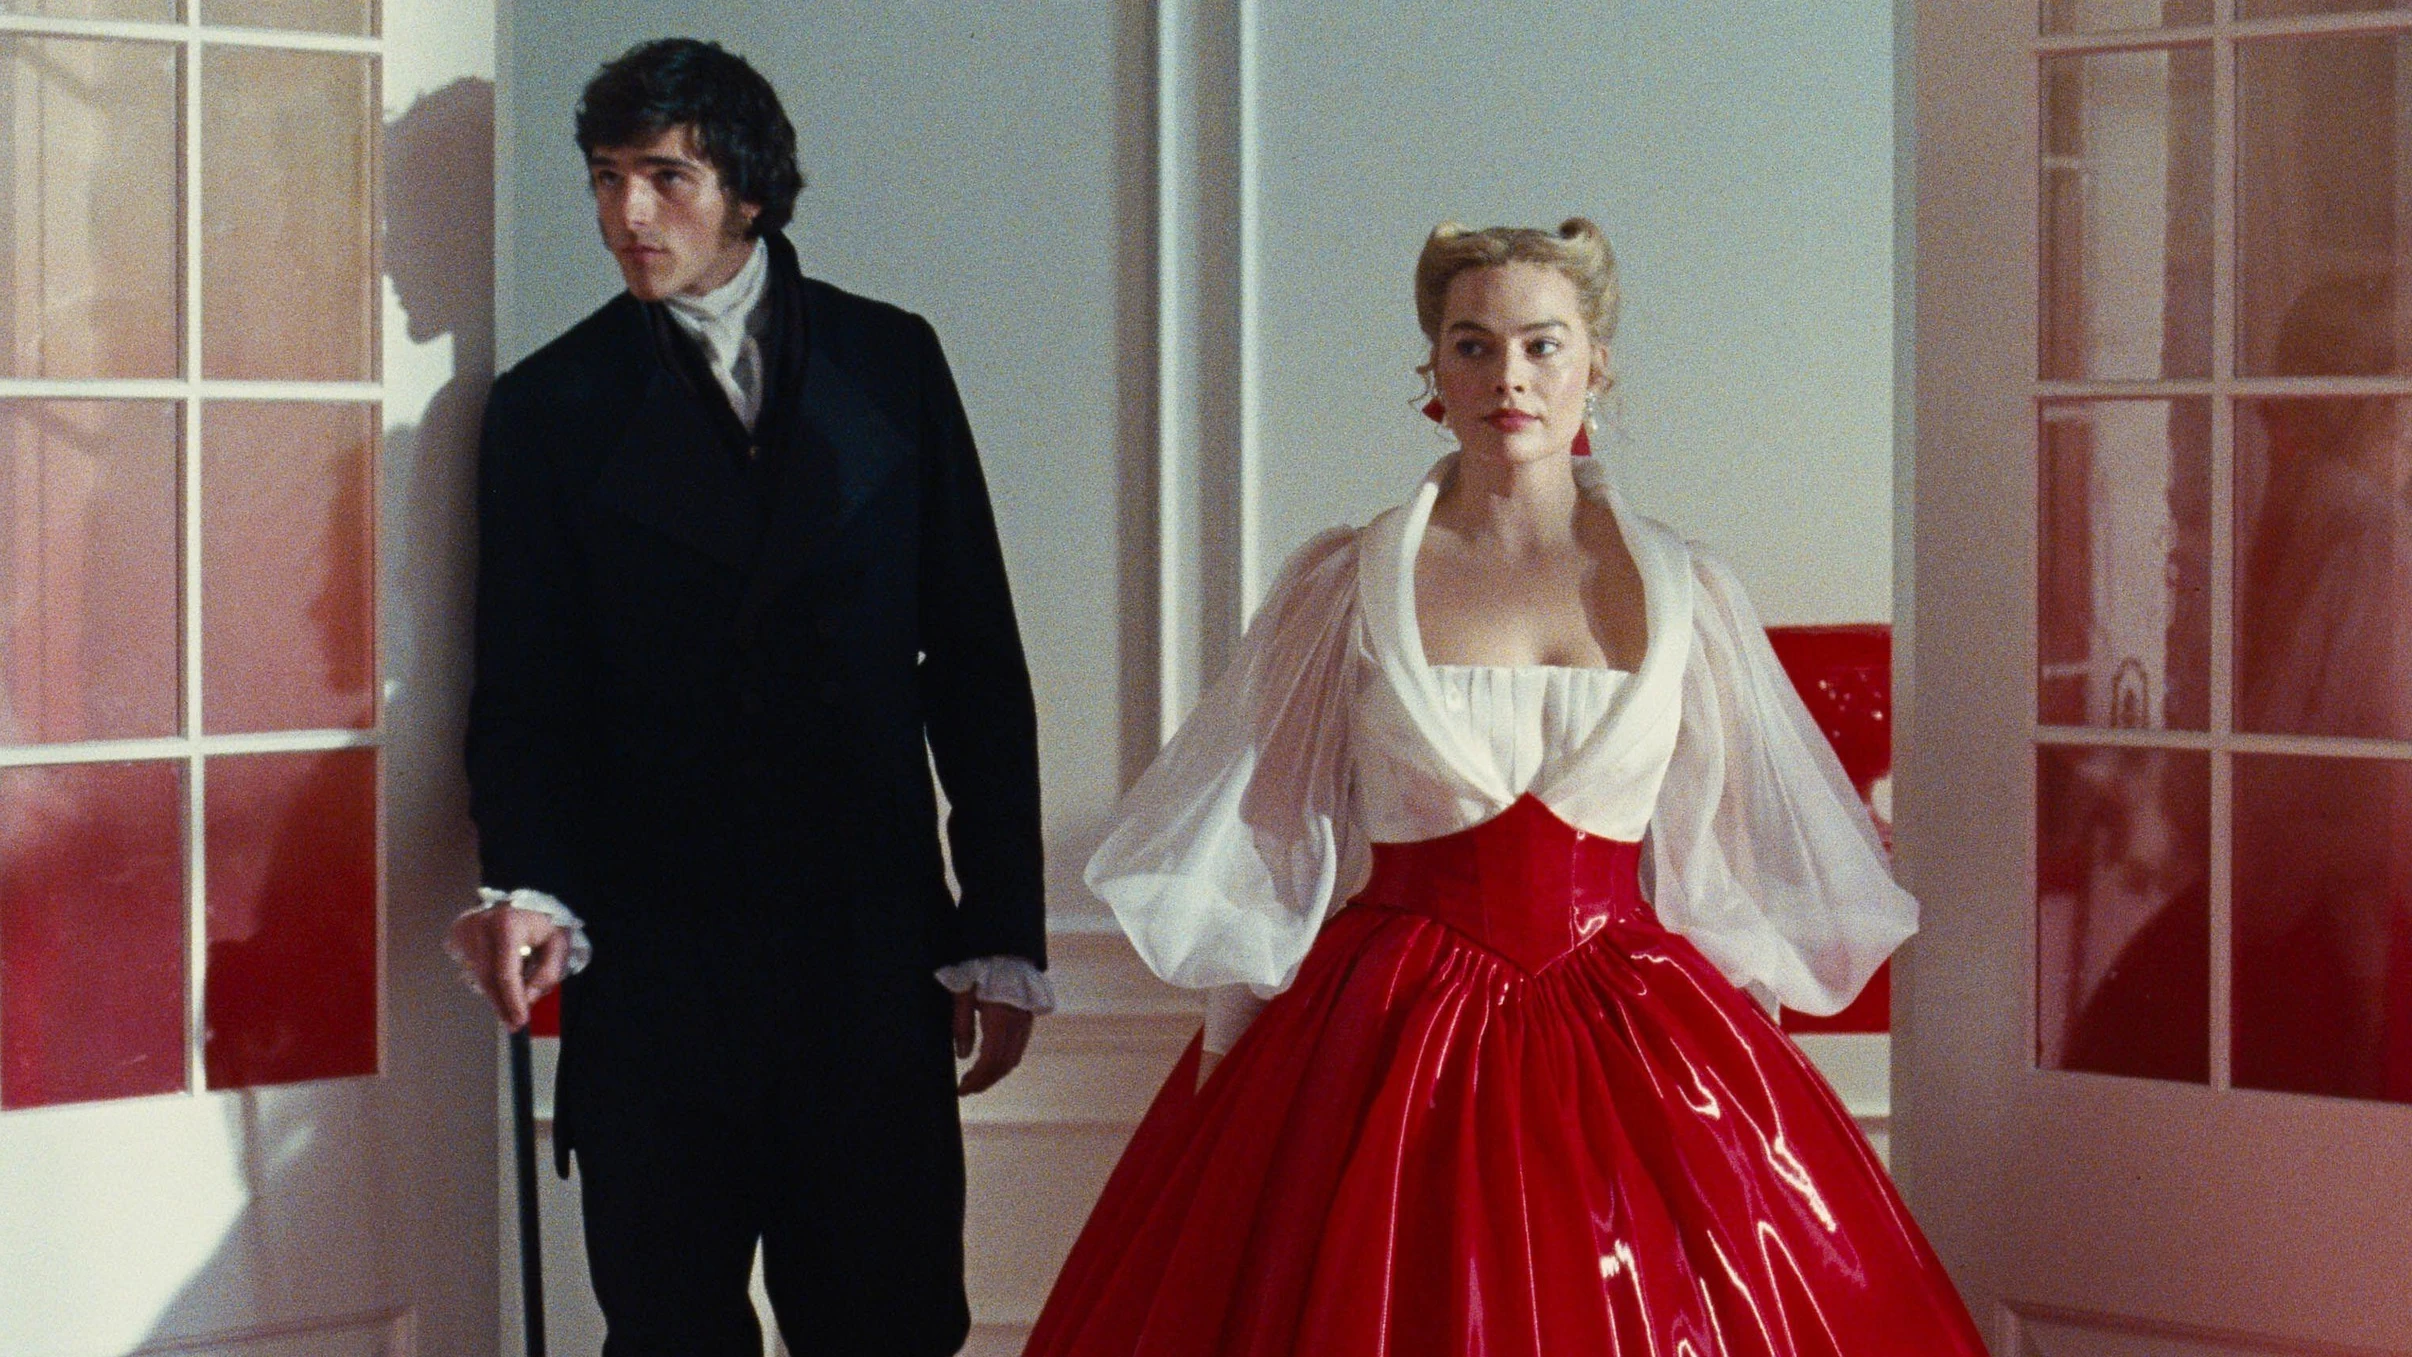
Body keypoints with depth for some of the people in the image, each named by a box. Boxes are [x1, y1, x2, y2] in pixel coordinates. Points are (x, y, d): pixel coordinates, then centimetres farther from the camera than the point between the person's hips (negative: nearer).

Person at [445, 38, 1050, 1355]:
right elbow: (524, 694, 4)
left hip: (873, 951, 1)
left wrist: (1000, 934, 4)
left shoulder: (890, 361, 7)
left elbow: (976, 662, 7)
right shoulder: (551, 406, 5)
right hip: (650, 962, 0)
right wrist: (532, 888, -16)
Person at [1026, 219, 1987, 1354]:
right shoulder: (1346, 584, 1)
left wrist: (1750, 1085, 7)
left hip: (1634, 1040, 1)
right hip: (1390, 1044, -1)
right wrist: (1226, 1084, 0)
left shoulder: (1686, 593, 6)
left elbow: (1732, 870, 11)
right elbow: (1253, 856, 4)